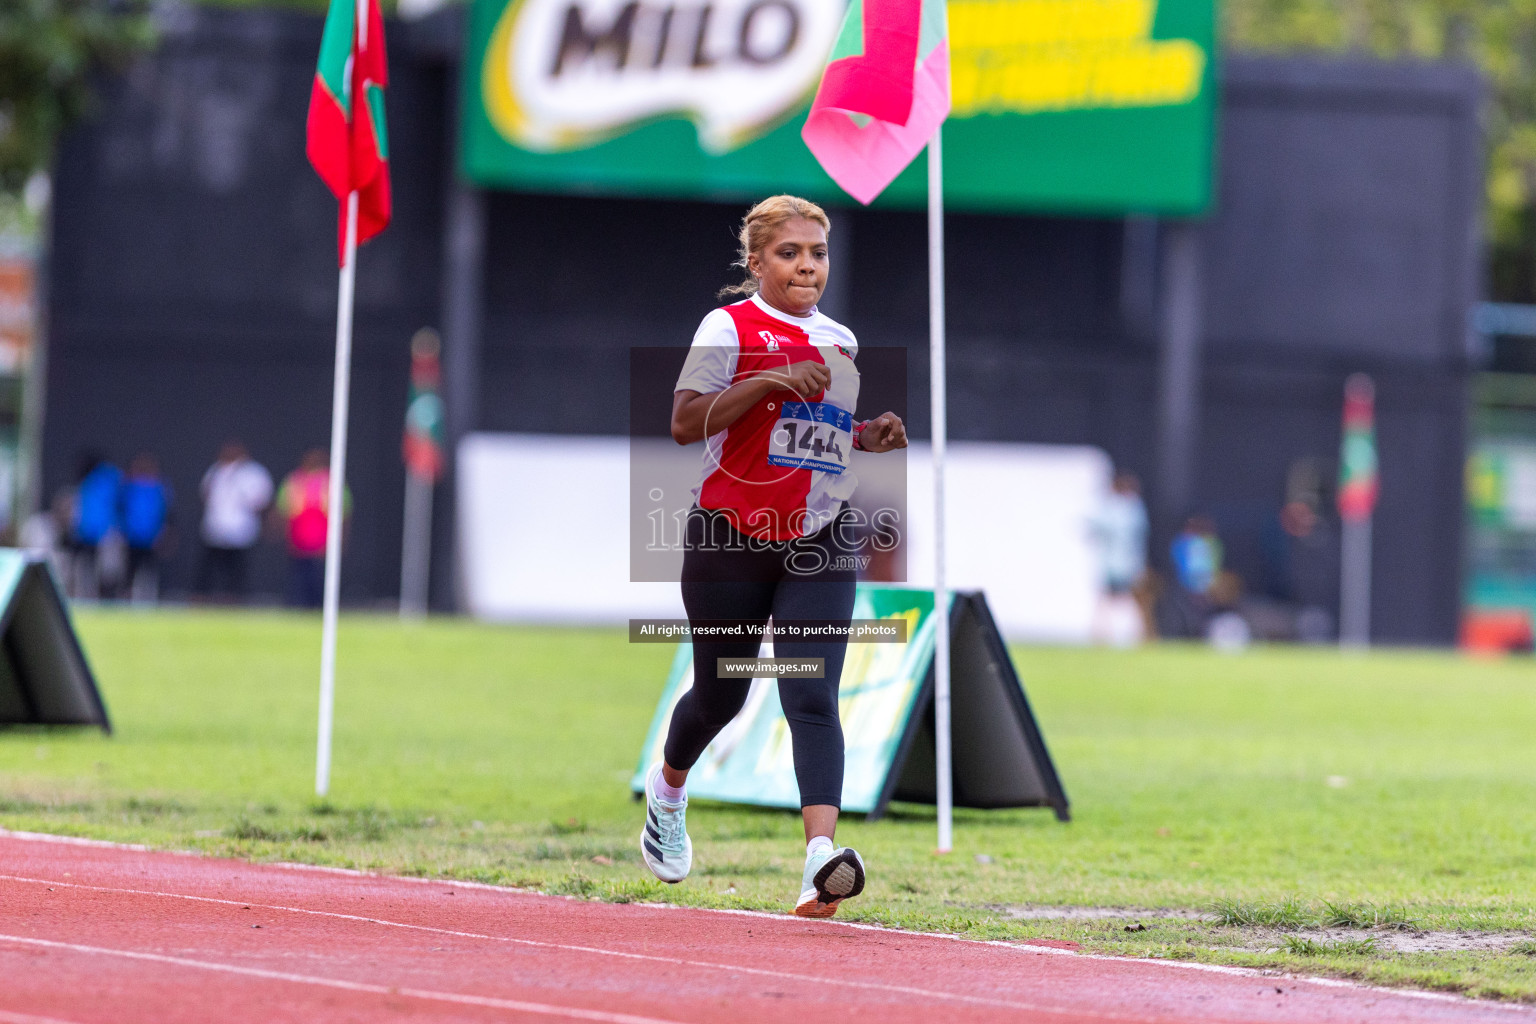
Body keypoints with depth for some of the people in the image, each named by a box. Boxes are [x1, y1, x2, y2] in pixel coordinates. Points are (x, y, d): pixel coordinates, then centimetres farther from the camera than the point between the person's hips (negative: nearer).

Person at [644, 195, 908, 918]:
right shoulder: (730, 328, -5)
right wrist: (768, 381, -23)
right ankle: (667, 792, 45)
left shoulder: (840, 342, 13)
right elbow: (685, 423, -14)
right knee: (720, 694, 11)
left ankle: (822, 858, -28)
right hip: (731, 534, -3)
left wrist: (869, 436, 7)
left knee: (812, 698, -13)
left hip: (820, 542, 3)